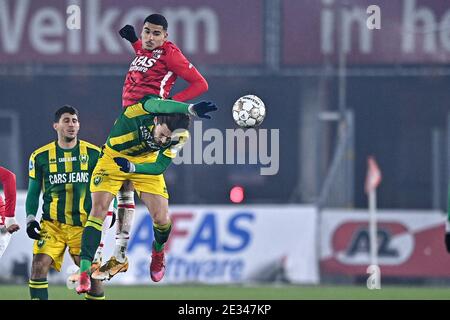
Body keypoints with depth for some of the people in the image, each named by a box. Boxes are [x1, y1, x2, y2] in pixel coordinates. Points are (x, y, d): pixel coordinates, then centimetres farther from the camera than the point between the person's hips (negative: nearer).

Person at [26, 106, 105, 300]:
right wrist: (30, 219, -1)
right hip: (52, 224, 0)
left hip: (83, 225, 0)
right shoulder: (40, 156, 3)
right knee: (39, 266, -16)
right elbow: (33, 193, 10)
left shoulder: (94, 153, 3)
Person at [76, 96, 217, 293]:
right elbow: (161, 106, -60)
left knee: (161, 219, -6)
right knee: (99, 210, -16)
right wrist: (192, 109, -77)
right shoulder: (142, 111, -37)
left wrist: (132, 167, -31)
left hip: (145, 163, 3)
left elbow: (160, 167, -13)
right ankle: (84, 273, -16)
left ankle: (158, 251, 30)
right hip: (114, 158, -3)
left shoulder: (180, 136, -24)